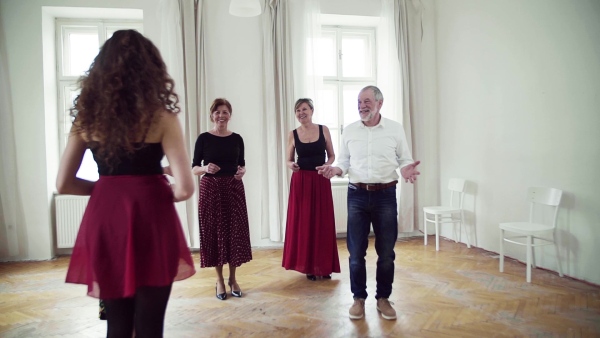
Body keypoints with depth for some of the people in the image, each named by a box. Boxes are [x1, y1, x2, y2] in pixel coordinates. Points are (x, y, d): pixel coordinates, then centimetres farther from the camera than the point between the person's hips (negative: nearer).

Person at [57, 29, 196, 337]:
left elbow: (63, 184, 6)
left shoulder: (87, 116, 3)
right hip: (150, 222, -4)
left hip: (104, 221, 4)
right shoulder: (161, 117, -8)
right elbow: (184, 188, -13)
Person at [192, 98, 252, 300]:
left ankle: (232, 279, 20)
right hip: (210, 189, -2)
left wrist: (242, 171, -9)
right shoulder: (204, 138, -2)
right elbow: (194, 168, -1)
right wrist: (206, 168, -21)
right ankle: (219, 280, 19)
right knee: (214, 232, 3)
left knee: (235, 232, 3)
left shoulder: (237, 138, 6)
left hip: (234, 188, 2)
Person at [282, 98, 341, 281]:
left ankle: (324, 266, 18)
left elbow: (332, 156, 8)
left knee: (323, 223, 4)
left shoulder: (323, 130, 3)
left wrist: (327, 165, -12)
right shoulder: (293, 134, 3)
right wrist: (291, 165, -14)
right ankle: (308, 266, 17)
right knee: (302, 223, 3)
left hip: (321, 181, 0)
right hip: (300, 182, 0)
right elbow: (289, 160, 8)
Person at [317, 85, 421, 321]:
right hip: (357, 195, 1)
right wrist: (336, 170, -12)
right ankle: (359, 298, 21)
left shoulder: (395, 129, 2)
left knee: (386, 252, 7)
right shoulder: (349, 131, 5)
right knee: (356, 251, 4)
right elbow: (344, 162, 9)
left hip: (385, 195, -1)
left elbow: (405, 159, 5)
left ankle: (383, 298, 24)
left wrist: (405, 169, -17)